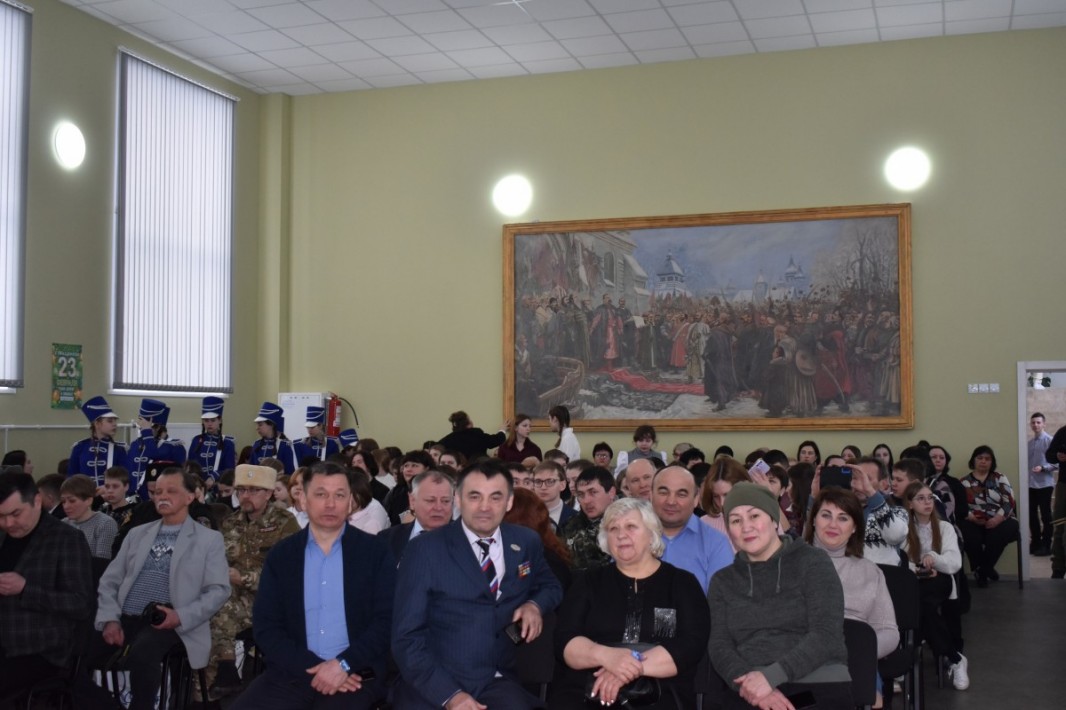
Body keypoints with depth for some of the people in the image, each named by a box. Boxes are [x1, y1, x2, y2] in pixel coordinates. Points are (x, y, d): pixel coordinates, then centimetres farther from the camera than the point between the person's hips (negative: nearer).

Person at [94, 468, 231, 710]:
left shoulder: (209, 539, 7)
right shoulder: (136, 534, 21)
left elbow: (219, 590, -2)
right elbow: (109, 581, 16)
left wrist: (181, 616, -16)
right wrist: (110, 619, -3)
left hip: (168, 623, -4)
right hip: (126, 618, 4)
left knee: (140, 655, -35)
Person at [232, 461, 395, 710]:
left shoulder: (375, 551, 4)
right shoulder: (280, 554, 8)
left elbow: (387, 621, 0)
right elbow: (266, 627, 4)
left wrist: (343, 665, -13)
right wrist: (312, 668, -10)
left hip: (357, 674, -2)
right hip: (293, 673, 2)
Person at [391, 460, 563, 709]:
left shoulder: (526, 543, 6)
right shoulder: (425, 549, -4)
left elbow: (550, 585, 25)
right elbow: (407, 637, -6)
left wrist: (535, 605, 1)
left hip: (496, 683, 2)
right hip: (432, 685, -2)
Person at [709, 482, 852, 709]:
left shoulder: (813, 563, 6)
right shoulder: (723, 581, 15)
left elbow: (826, 635, -5)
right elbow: (719, 646, 5)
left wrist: (771, 676, -17)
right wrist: (749, 682, -15)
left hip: (820, 685, -2)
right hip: (751, 691, 2)